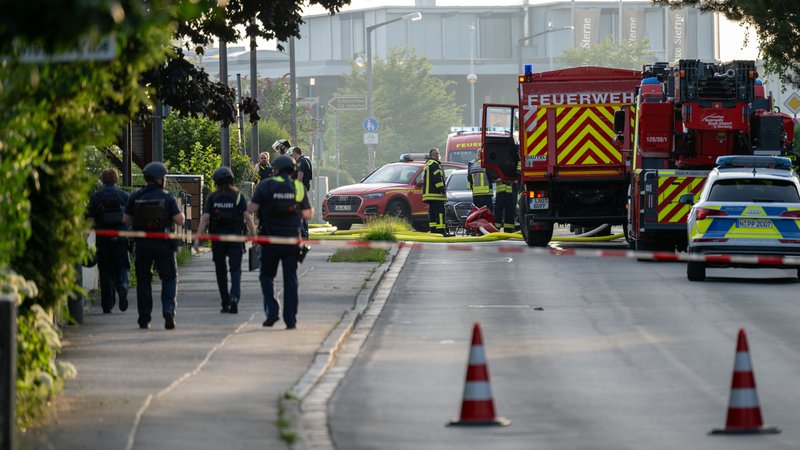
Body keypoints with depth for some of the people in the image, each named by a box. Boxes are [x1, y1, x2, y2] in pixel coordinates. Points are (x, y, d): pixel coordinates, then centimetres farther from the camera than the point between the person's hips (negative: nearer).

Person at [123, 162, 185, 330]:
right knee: (169, 278, 6)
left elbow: (126, 219, 4)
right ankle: (169, 309, -16)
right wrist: (181, 215, 15)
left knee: (143, 280, 10)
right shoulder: (167, 197, -5)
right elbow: (179, 220, -7)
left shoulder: (136, 197, 1)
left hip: (142, 245, 2)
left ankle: (144, 320, 9)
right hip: (163, 245, -2)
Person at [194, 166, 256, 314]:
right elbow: (247, 216, -6)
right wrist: (254, 236, -3)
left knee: (221, 271, 11)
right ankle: (234, 297, -23)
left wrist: (198, 237, -7)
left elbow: (205, 218, -6)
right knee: (235, 269, 1)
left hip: (217, 237, 0)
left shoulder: (212, 198, 0)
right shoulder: (239, 196, 0)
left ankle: (225, 304, 14)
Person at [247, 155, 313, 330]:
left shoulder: (266, 185, -5)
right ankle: (291, 320, 2)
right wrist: (312, 209, 27)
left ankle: (271, 310, -5)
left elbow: (251, 208, -8)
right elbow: (307, 214, 5)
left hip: (271, 238, -2)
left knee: (266, 275, 13)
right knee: (290, 279, 6)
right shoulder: (298, 187, 2)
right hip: (292, 239, 2)